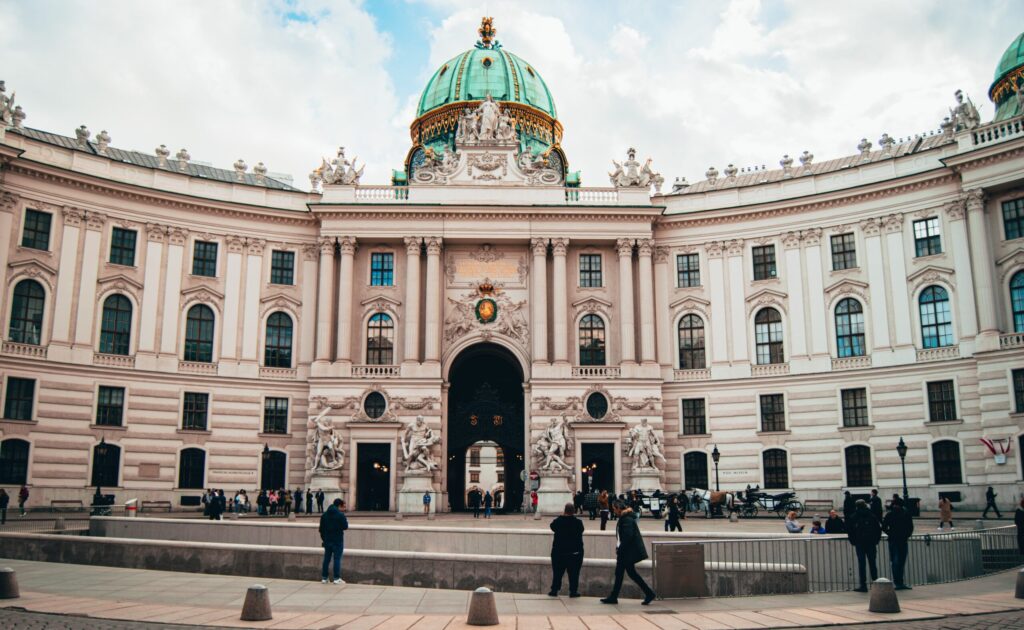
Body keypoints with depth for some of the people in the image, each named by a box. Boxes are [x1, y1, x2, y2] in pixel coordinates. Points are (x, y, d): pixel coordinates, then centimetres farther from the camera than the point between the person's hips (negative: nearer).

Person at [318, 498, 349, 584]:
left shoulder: (324, 515, 8)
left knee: (326, 559, 11)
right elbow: (345, 527, -9)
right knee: (337, 559, -1)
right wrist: (345, 520, 7)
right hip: (337, 541, -5)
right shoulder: (340, 515, -12)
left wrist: (323, 538, 17)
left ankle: (324, 578, 13)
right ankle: (337, 578, -2)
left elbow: (321, 528, 10)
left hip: (327, 540, 5)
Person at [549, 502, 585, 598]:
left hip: (558, 551, 1)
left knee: (557, 572, 10)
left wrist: (561, 516, 9)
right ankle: (573, 591, 9)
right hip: (575, 552, -1)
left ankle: (554, 590, 12)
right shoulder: (578, 522, -11)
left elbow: (552, 526, 8)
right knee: (574, 573, 8)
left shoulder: (558, 521, -11)